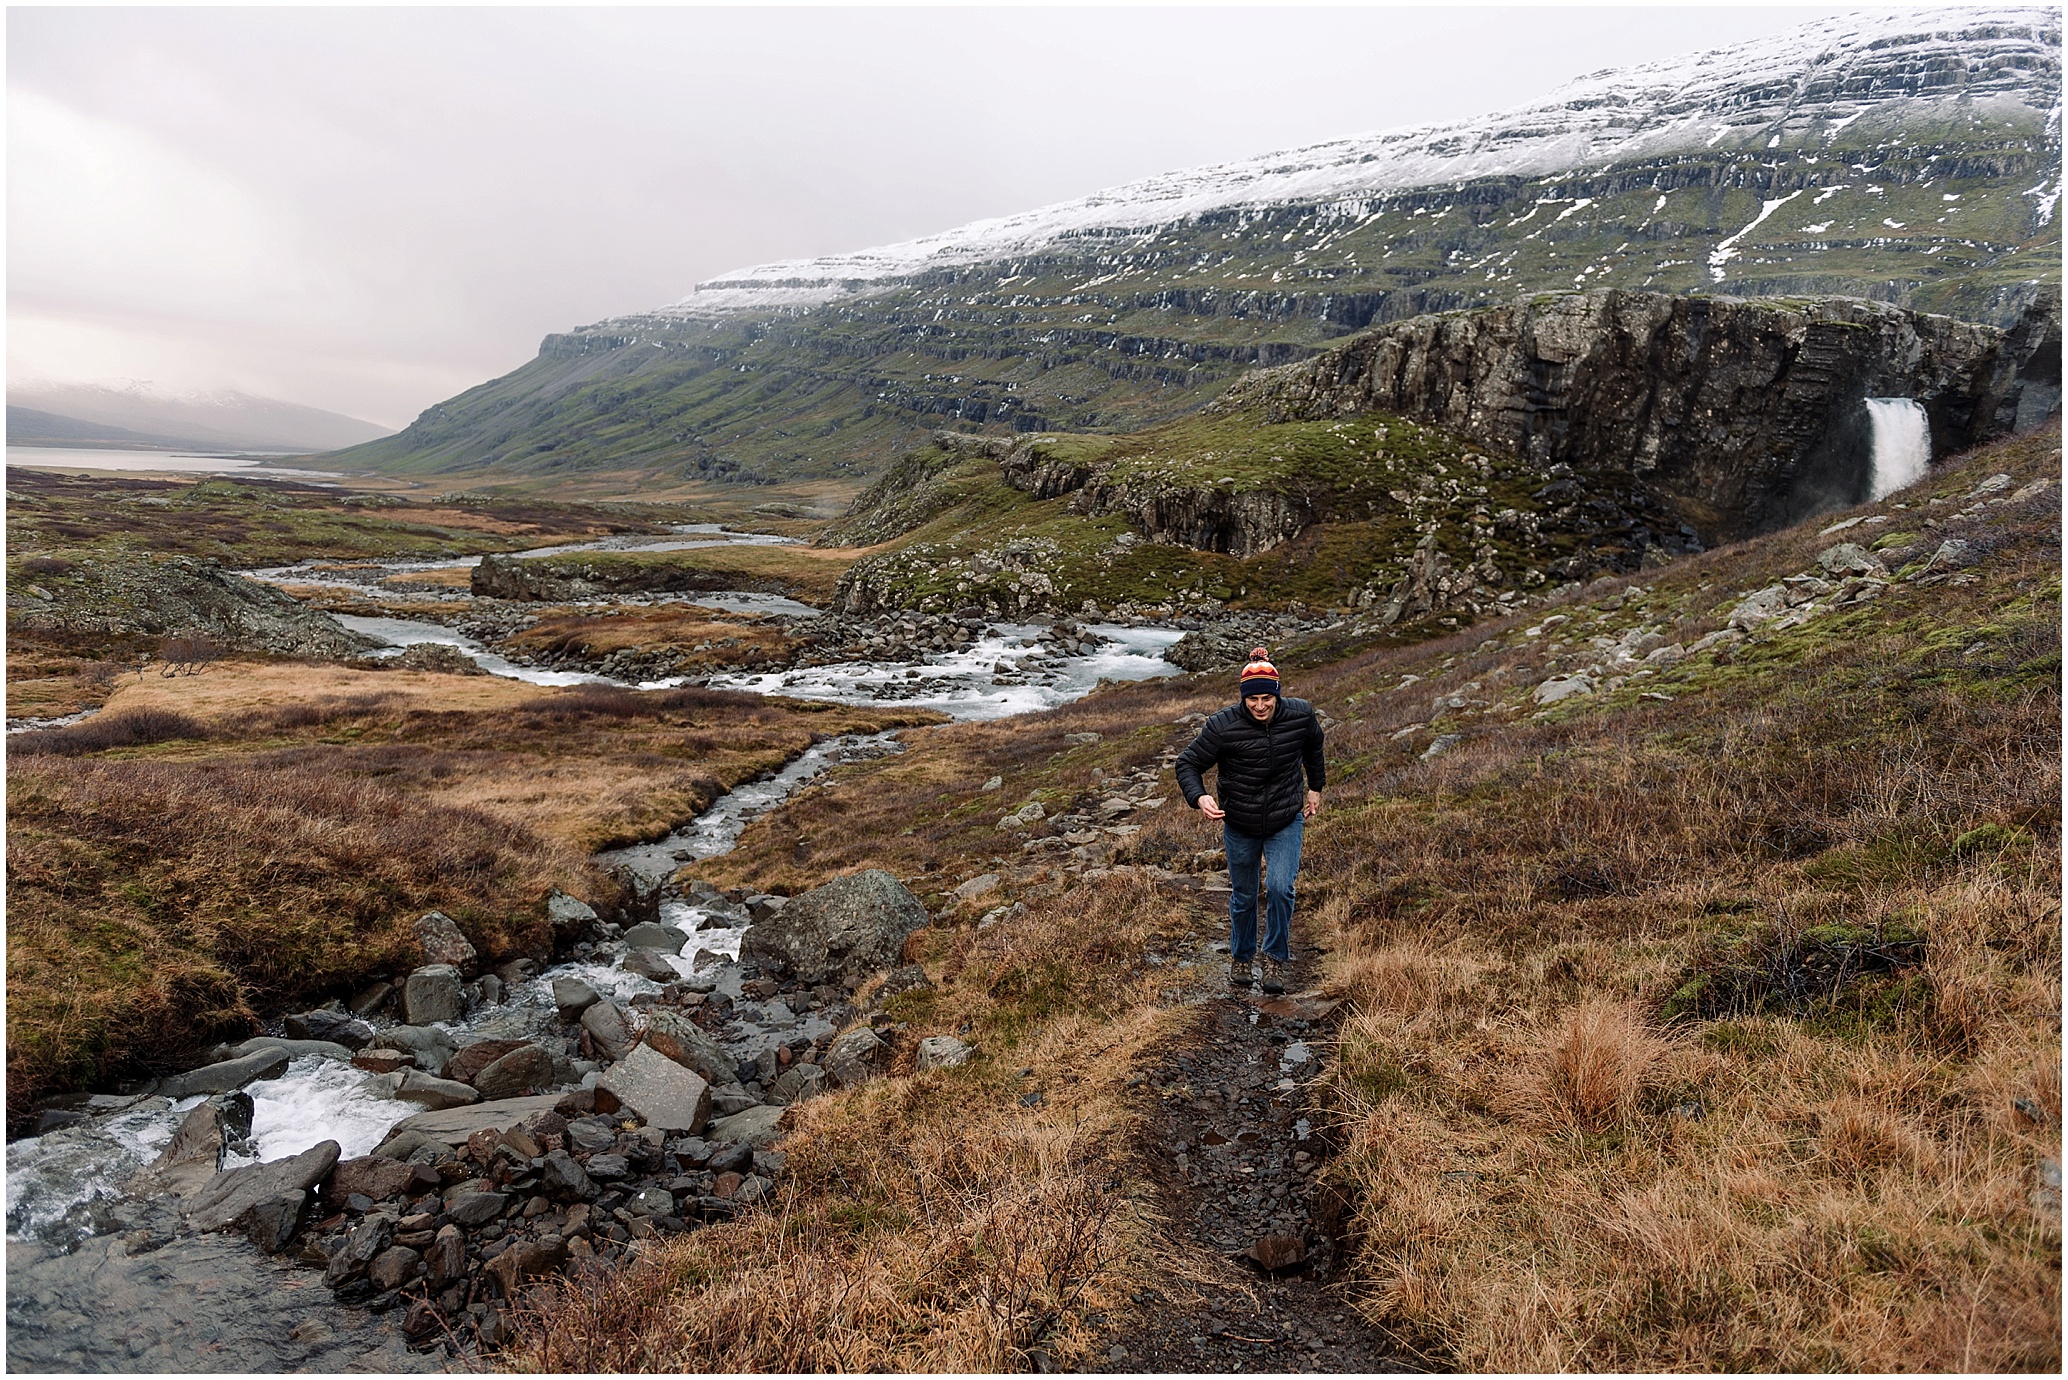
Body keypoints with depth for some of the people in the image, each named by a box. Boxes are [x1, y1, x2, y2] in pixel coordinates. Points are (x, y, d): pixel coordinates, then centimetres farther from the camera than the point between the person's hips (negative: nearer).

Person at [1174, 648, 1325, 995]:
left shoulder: (1301, 715, -13)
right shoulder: (1223, 726, -21)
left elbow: (1313, 746, 11)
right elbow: (1188, 764, -13)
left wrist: (1315, 787, 18)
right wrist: (1199, 797, -31)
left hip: (1287, 822, 0)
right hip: (1240, 825, 0)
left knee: (1280, 888, -17)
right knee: (1243, 896, 13)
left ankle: (1276, 958, 6)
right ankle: (1240, 957, 39)